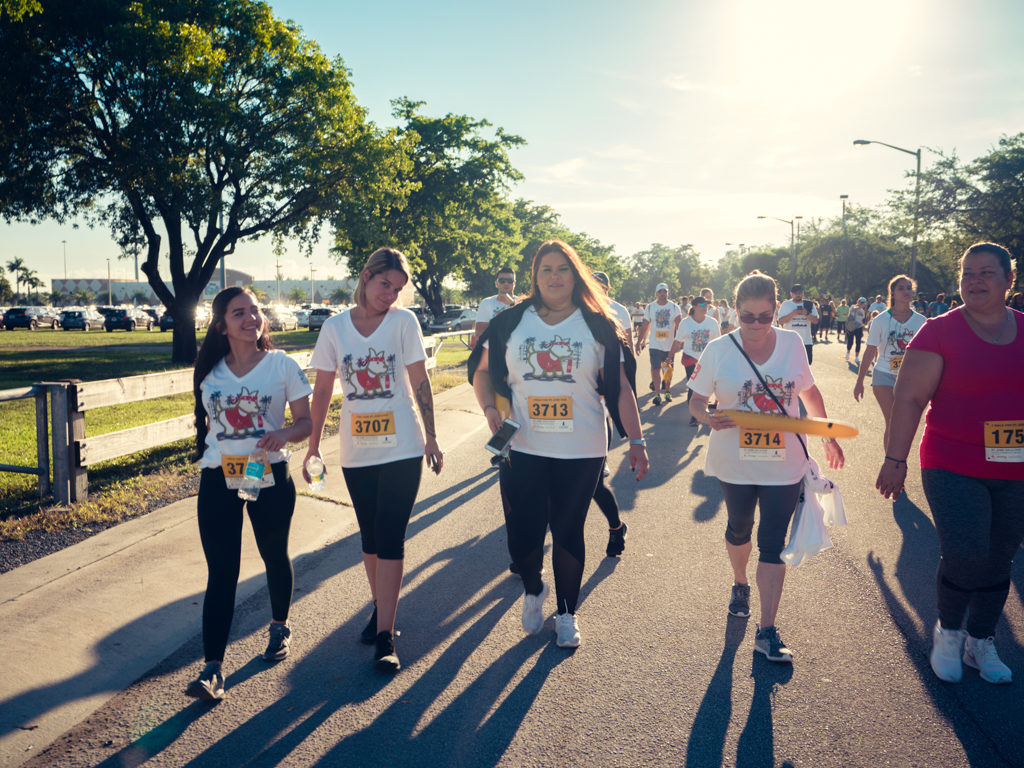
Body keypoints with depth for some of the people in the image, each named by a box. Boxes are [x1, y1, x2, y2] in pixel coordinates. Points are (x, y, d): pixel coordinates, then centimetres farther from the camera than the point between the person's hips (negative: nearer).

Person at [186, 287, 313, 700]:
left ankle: (280, 626, 43)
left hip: (270, 478, -1)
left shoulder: (282, 366, -5)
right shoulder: (210, 372, 3)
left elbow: (307, 420, -4)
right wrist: (207, 458, 12)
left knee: (275, 557, 17)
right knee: (221, 572, -3)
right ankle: (212, 667, -2)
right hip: (218, 480, 1)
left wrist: (284, 434, -23)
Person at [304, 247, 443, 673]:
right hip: (357, 451, 3)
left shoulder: (404, 321, -3)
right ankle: (380, 608, 33)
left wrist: (431, 437, -2)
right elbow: (322, 391, 6)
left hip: (402, 448, -3)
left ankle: (385, 636, 0)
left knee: (391, 539, -4)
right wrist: (312, 446, 5)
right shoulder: (335, 327, 2)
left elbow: (420, 383, -1)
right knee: (370, 537, 15)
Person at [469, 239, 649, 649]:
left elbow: (620, 388, 2)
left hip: (581, 450, -1)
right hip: (523, 447, 1)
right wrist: (489, 407, -8)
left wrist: (636, 441, -3)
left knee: (568, 532, 9)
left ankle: (567, 612, 30)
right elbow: (482, 371, 11)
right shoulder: (511, 323, 3)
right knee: (523, 534, 2)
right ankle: (533, 590, 36)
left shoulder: (597, 326, 1)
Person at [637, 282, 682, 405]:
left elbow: (679, 324, -7)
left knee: (669, 369, 10)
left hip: (670, 345, 0)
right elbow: (645, 326, 7)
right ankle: (657, 394, 0)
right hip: (655, 345, 0)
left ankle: (667, 391, 27)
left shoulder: (674, 307, 0)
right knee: (655, 369, -7)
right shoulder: (650, 307, 3)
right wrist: (639, 342, 4)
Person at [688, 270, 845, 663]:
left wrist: (828, 436, 15)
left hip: (784, 465, 0)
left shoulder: (792, 343, -4)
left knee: (773, 544, -1)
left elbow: (809, 392, 10)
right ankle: (740, 584, 50)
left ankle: (767, 631, 3)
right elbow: (696, 401, -5)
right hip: (735, 464, 0)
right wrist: (709, 418, -27)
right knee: (739, 530, 21)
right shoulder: (719, 350, -9)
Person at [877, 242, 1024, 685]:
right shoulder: (940, 332, -6)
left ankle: (980, 643, 31)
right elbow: (909, 399, -8)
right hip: (953, 468, -4)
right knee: (965, 555, -14)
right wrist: (894, 458, -11)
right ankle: (948, 631, 14)